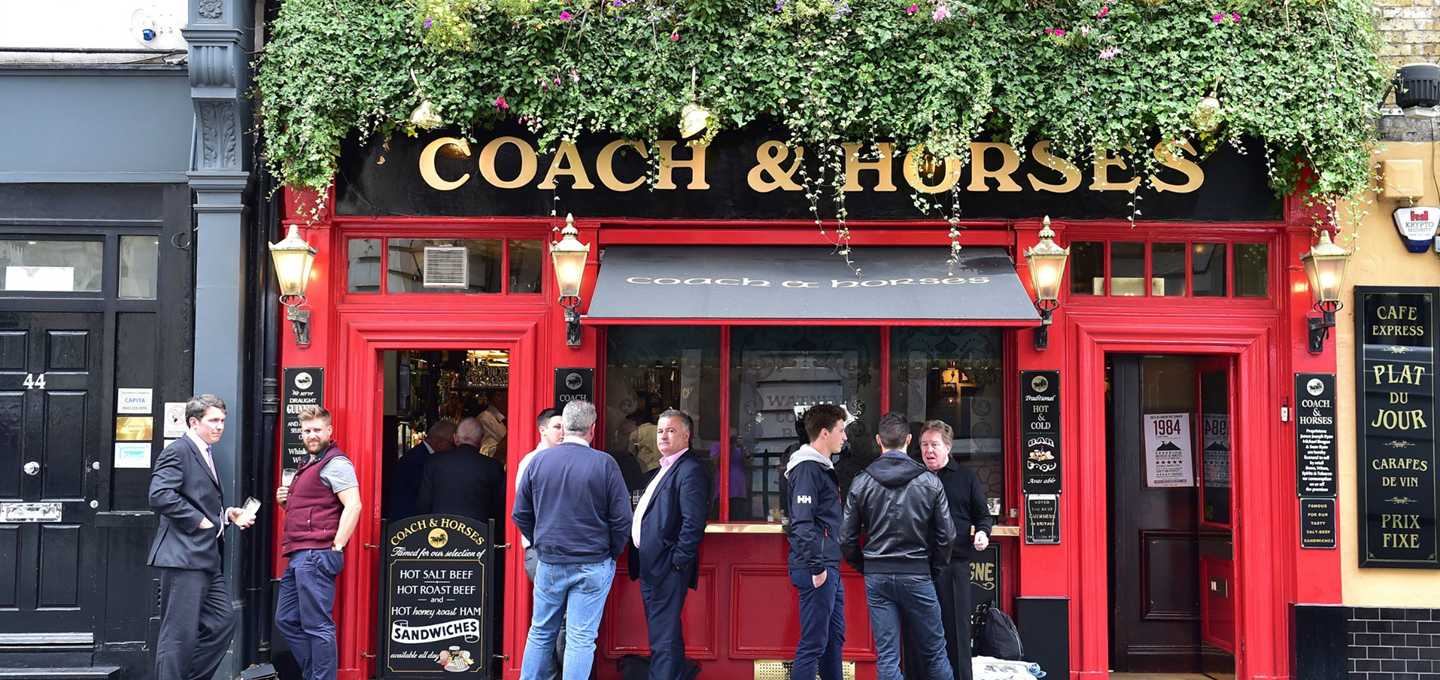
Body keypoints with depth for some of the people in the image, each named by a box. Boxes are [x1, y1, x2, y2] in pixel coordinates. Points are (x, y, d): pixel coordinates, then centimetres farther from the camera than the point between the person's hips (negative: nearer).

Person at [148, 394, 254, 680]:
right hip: (184, 556, -10)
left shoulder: (205, 455, 21)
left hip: (207, 558, 10)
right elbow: (159, 496, -23)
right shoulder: (178, 451, -10)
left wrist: (227, 514, 12)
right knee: (180, 633, -5)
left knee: (223, 621, 10)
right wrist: (199, 520, -19)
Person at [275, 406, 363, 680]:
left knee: (317, 626, -6)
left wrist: (336, 548, -20)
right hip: (299, 557, 10)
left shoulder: (335, 463, -9)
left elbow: (353, 506, -19)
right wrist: (286, 502, 10)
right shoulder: (308, 464, 21)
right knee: (286, 620, 15)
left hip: (316, 555, -10)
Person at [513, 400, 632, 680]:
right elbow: (622, 519, -8)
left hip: (549, 562, 3)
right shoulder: (604, 463, -10)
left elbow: (520, 515, 6)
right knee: (581, 638, 2)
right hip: (593, 566, -3)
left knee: (540, 633, 15)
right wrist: (611, 554, 7)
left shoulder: (539, 460, -1)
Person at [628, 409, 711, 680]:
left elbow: (693, 523, -20)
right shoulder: (663, 469, 19)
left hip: (667, 568, -10)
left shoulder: (690, 470, -13)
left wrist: (677, 562, -20)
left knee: (664, 635, -7)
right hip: (651, 566, 10)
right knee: (659, 630, 17)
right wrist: (641, 559, 16)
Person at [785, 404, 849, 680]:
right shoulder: (807, 468, -14)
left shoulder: (823, 467, 17)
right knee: (813, 643, -7)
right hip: (816, 571, -10)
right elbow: (802, 523, -22)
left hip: (829, 568, 10)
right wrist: (817, 568, -22)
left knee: (834, 638, 16)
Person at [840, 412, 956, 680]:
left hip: (876, 577, 1)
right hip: (917, 575, -1)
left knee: (886, 655, 4)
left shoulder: (861, 482, -2)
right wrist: (935, 567, 11)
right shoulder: (929, 482, -4)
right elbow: (946, 534, -3)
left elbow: (847, 537, -1)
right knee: (934, 651, 10)